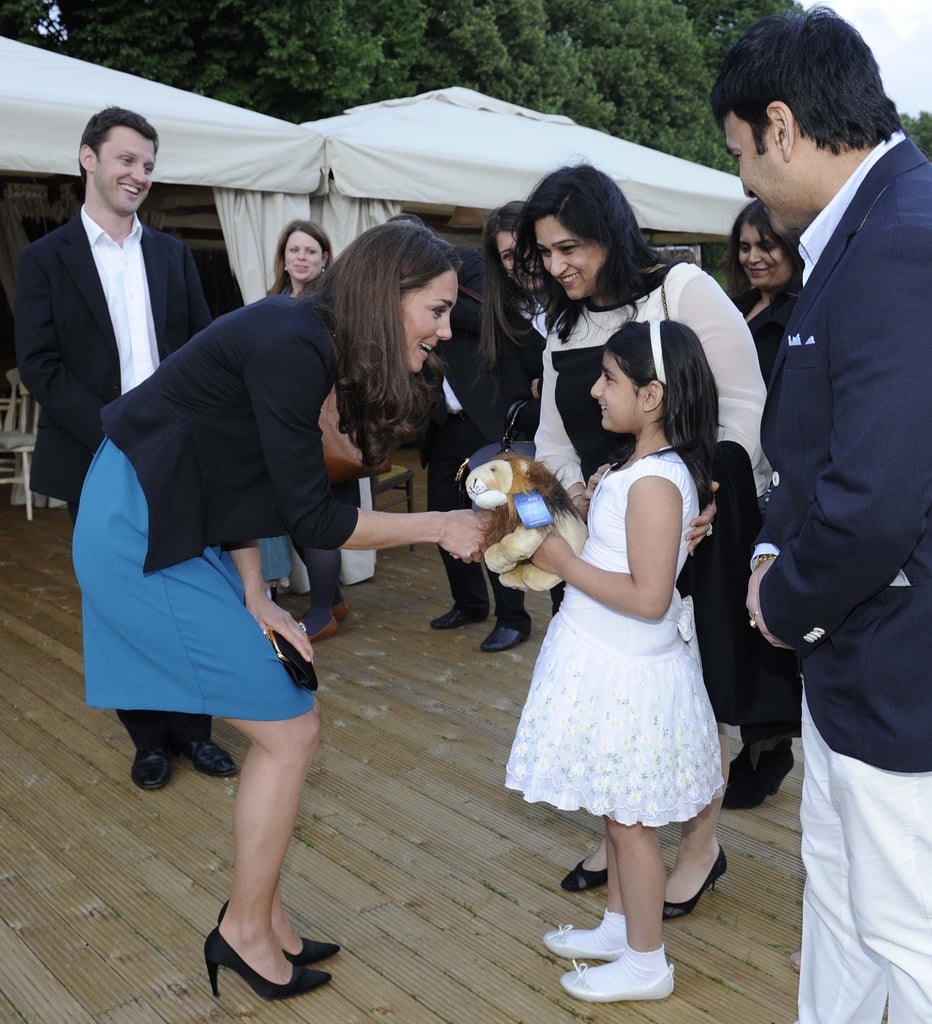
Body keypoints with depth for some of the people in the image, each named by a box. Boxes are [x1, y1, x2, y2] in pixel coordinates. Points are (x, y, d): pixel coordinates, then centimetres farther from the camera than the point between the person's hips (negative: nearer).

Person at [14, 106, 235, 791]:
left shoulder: (172, 254, 10)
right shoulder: (46, 259, 0)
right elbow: (39, 365, -7)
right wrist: (114, 432, -16)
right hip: (100, 464, -2)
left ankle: (191, 724, 23)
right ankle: (148, 736, 22)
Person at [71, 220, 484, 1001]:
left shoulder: (310, 343, 5)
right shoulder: (292, 351, -23)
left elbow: (234, 473, 8)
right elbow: (313, 518, -19)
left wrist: (256, 601, 3)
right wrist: (439, 526, -10)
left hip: (173, 529, 9)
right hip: (140, 540, -9)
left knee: (290, 725, 11)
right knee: (289, 733, -2)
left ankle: (265, 920, 25)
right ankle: (246, 931, 18)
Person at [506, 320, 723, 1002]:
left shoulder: (655, 483, -24)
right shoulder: (637, 465, 6)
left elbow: (649, 598, -27)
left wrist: (565, 563, -21)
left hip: (625, 674, -9)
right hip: (607, 661, 9)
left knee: (630, 819, 7)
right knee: (619, 813, 22)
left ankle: (645, 963, 26)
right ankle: (619, 927, 41)